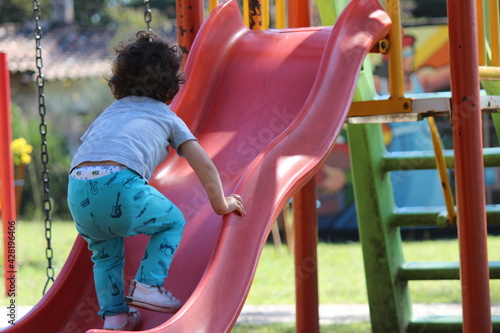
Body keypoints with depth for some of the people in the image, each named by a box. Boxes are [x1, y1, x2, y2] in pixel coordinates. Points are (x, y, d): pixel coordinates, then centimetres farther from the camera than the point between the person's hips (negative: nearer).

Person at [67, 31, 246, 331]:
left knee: (105, 249, 30)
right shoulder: (167, 117, 24)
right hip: (121, 185, -4)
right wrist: (221, 205, 32)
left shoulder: (110, 112, 36)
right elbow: (205, 166, 17)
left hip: (77, 193, 4)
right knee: (173, 222, 22)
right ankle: (147, 284, 8)